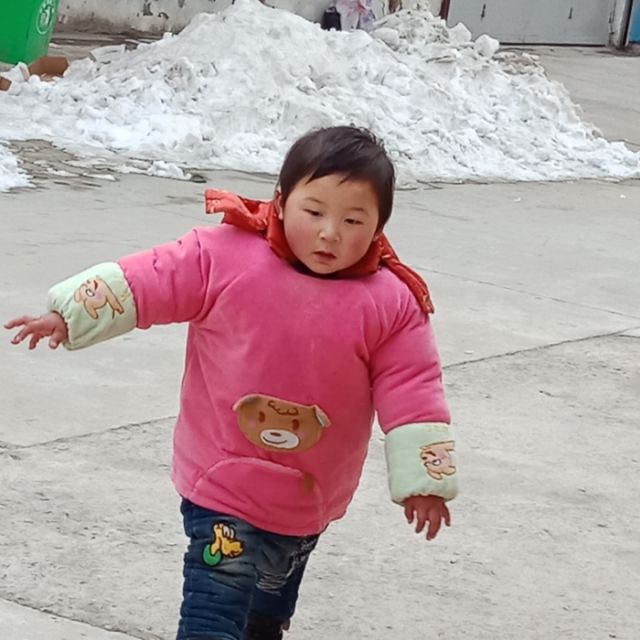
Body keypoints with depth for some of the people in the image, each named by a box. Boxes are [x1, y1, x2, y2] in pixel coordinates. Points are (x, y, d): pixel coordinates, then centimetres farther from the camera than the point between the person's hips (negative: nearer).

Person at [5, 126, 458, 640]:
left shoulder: (391, 306, -12)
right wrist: (68, 315, -10)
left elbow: (412, 394, -9)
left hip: (309, 504, 3)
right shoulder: (224, 257, -16)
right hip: (224, 488, -3)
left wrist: (423, 478, -10)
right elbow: (146, 282, -9)